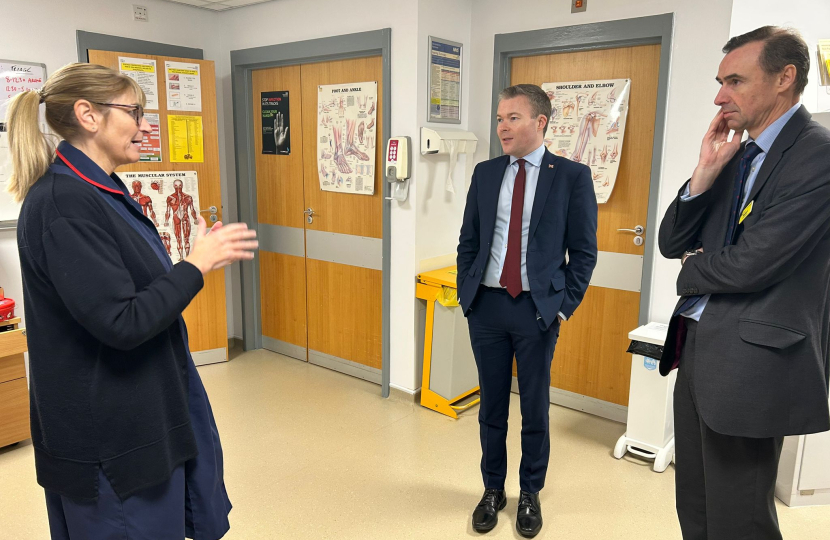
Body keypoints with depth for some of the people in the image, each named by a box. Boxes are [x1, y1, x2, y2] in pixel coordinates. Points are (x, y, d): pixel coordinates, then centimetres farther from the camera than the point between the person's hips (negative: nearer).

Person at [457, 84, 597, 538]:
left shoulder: (572, 176, -4)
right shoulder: (485, 173, 6)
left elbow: (583, 251, -2)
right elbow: (468, 241, 10)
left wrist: (564, 306, -6)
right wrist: (465, 295, 4)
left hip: (538, 309, -2)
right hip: (487, 306, 3)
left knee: (535, 408, 11)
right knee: (491, 405, 14)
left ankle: (530, 495, 32)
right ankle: (492, 490, 33)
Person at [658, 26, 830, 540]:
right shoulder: (736, 154, 10)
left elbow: (751, 265, -22)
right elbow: (672, 243, 8)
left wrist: (693, 268, 0)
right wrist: (706, 170, -6)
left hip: (750, 362, -8)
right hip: (698, 346, 8)